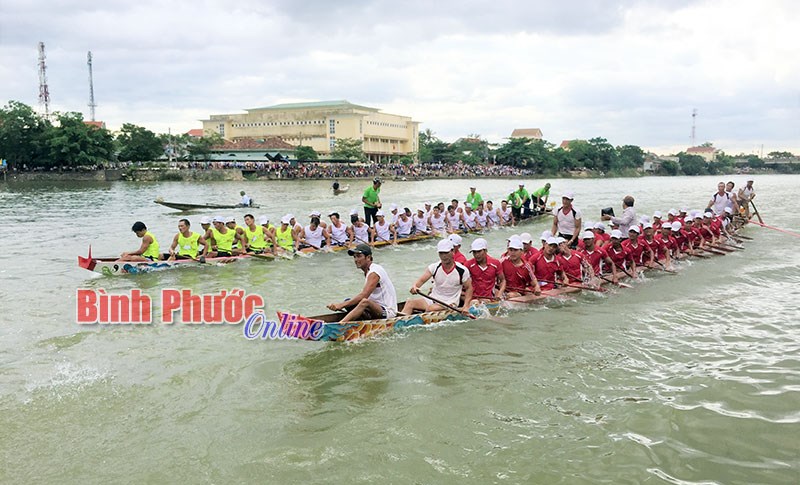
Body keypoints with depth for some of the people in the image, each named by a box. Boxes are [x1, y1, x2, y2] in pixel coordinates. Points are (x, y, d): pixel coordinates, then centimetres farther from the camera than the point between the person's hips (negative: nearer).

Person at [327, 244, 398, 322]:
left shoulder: (374, 272, -15)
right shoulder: (368, 271, 14)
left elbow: (363, 296, -25)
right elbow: (364, 296, 13)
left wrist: (342, 305, -27)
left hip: (388, 312, -10)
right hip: (378, 310, 10)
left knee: (365, 302, -36)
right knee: (349, 303, 0)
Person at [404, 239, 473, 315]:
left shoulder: (462, 270, -8)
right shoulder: (434, 267, -1)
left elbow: (469, 288, 1)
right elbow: (421, 280, -11)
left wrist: (466, 306, -11)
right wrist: (414, 286, -35)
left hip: (450, 303, -4)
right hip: (432, 300, 4)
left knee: (430, 308, -33)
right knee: (410, 303, -18)